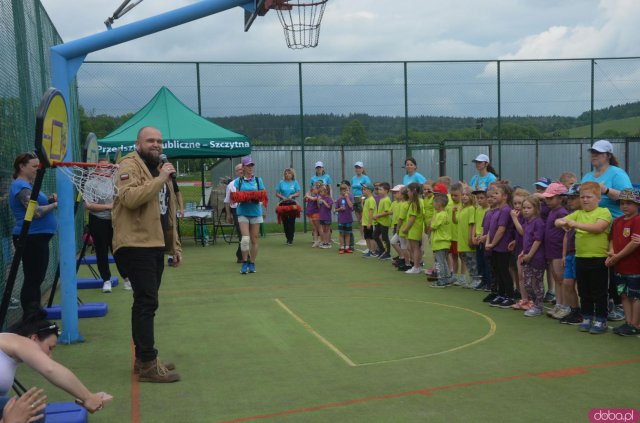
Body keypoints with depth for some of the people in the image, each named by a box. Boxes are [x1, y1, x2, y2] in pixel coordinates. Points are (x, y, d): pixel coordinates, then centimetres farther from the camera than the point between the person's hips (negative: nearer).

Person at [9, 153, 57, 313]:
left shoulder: (27, 185, 16)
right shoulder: (21, 186, -14)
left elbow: (36, 207, 22)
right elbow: (36, 212, -24)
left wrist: (49, 200, 5)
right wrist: (55, 204, -11)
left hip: (36, 237, 11)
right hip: (31, 239, -10)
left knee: (36, 279, 15)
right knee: (32, 280, -6)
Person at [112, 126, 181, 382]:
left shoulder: (161, 170, 20)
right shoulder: (130, 165, -7)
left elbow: (169, 213, 23)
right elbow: (129, 198, -26)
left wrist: (175, 245, 20)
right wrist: (160, 179, -22)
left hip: (155, 246, 9)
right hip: (136, 245, -9)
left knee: (145, 303, 13)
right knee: (147, 302, -10)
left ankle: (144, 358, 22)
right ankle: (148, 365, -4)